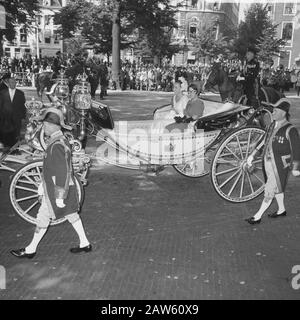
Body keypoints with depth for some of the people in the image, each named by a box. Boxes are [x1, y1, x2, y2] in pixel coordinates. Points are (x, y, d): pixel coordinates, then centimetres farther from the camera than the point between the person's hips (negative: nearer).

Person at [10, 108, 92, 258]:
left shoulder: (57, 146, -25)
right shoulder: (61, 140, 7)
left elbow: (63, 173, -26)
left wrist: (60, 197, -22)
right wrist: (43, 184, 24)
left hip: (56, 191, -9)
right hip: (66, 188, 9)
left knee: (43, 218, 6)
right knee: (71, 214, 16)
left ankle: (31, 249, 22)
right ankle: (85, 244, 25)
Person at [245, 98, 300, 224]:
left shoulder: (290, 130, -16)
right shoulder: (272, 125, 6)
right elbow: (263, 141, 14)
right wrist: (253, 155, 12)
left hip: (280, 165, -7)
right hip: (268, 162, 7)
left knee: (270, 191, -1)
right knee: (277, 188, 22)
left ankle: (258, 216, 7)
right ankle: (281, 210, 40)